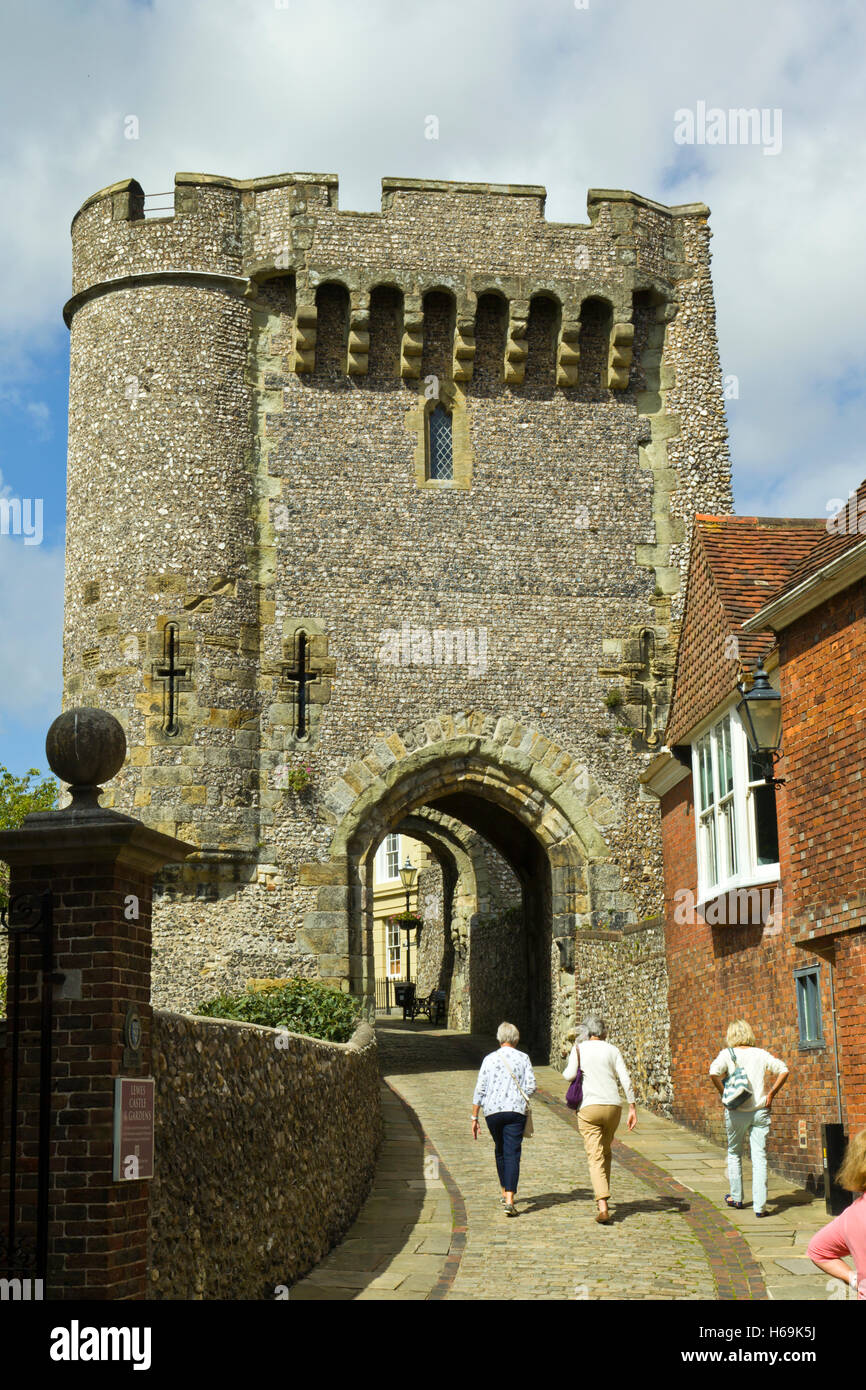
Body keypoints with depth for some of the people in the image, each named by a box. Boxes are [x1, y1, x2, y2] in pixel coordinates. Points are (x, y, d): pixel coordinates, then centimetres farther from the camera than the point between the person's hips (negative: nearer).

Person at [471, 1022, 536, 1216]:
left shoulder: (490, 1059, 4)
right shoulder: (523, 1058, 2)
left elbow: (480, 1090, 2)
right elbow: (531, 1086, -2)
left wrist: (474, 1117, 5)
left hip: (492, 1111, 2)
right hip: (516, 1110, -2)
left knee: (500, 1150, 21)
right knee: (512, 1153, -4)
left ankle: (505, 1192, 33)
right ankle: (509, 1199, -16)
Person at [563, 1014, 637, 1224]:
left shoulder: (579, 1049, 3)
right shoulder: (612, 1050, 8)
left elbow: (569, 1075, -8)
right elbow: (625, 1079, 0)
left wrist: (567, 1070, 15)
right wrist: (632, 1107, 1)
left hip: (589, 1107, -3)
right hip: (613, 1106, 3)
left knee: (595, 1157, -7)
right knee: (606, 1152, 23)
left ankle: (603, 1208, -21)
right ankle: (603, 1198, 31)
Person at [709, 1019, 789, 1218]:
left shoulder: (728, 1054, -3)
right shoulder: (761, 1054, 5)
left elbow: (714, 1072, -19)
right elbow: (784, 1071, 1)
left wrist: (725, 1094, -8)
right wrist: (771, 1094, 4)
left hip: (736, 1112, -1)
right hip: (760, 1111, 1)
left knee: (734, 1154, 18)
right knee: (759, 1158, 0)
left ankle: (736, 1197, 28)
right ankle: (759, 1205, -5)